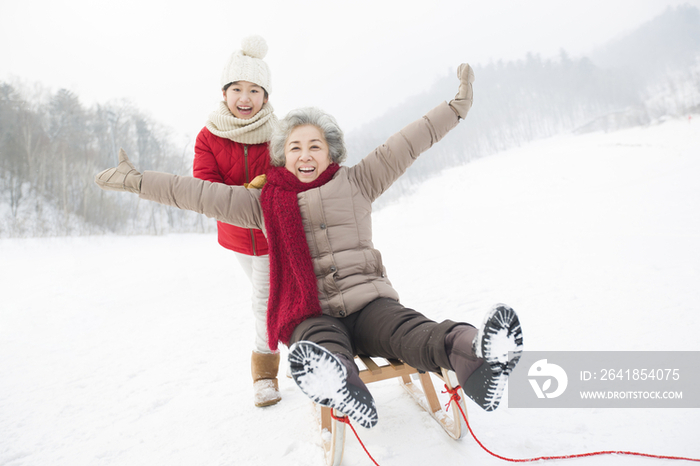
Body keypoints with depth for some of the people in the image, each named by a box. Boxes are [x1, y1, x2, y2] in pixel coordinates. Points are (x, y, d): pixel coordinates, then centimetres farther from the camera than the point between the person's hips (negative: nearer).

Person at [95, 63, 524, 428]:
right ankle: (344, 391, -67)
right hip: (311, 314, 0)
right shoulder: (265, 202, 15)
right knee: (322, 349, -37)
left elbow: (405, 146, 10)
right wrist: (135, 181, 17)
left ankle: (475, 355, -58)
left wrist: (457, 107, 7)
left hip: (367, 300, 1)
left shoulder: (356, 183, 14)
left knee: (412, 332, -32)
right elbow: (200, 194, 16)